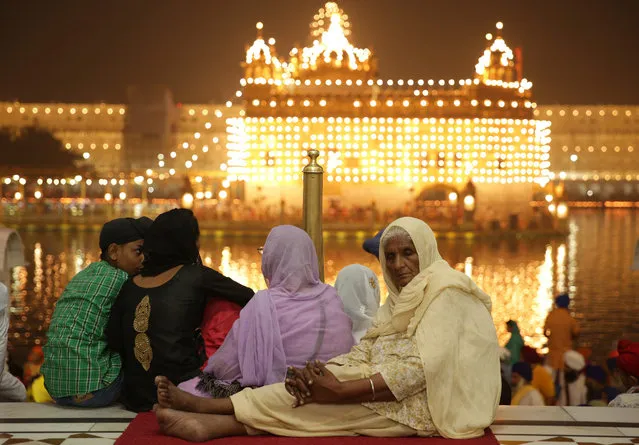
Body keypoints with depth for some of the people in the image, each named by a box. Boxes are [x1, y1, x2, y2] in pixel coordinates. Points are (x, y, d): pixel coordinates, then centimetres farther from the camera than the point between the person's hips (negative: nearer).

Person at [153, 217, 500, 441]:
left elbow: (420, 368, -22)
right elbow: (365, 353, 5)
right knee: (314, 384, -11)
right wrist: (321, 373, -17)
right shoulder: (402, 299, 17)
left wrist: (341, 389, -28)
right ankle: (207, 410, -18)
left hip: (426, 403, -8)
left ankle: (211, 416, -21)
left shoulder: (446, 294, -11)